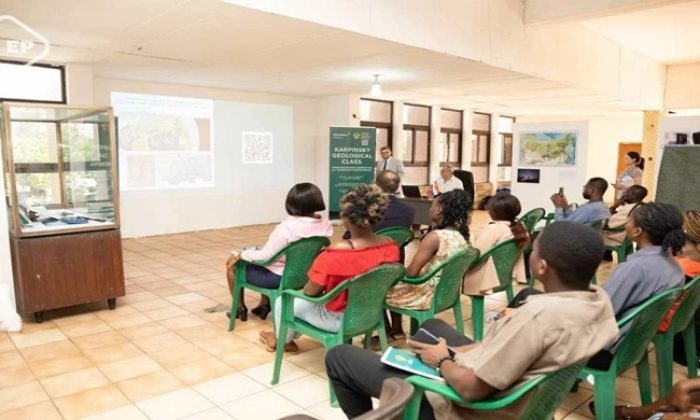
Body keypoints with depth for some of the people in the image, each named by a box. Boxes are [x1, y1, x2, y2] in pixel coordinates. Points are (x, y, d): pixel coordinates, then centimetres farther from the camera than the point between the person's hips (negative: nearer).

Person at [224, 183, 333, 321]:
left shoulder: (288, 227, -30)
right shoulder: (326, 224, -10)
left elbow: (265, 256, -24)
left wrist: (239, 254, -9)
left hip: (279, 277, -7)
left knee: (232, 264, 17)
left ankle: (240, 308, 32)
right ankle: (264, 304, 40)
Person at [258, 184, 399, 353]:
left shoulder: (334, 254, -33)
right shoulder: (391, 247, -15)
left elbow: (310, 292, -19)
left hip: (339, 318, -6)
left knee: (283, 302, 19)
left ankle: (284, 341, 47)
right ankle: (289, 336, 52)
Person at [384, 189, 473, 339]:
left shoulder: (434, 237, -26)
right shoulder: (461, 235, -1)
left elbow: (411, 272, -24)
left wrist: (401, 271, -3)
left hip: (428, 296, -8)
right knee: (398, 282, 25)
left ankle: (395, 331, 29)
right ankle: (396, 331, 31)